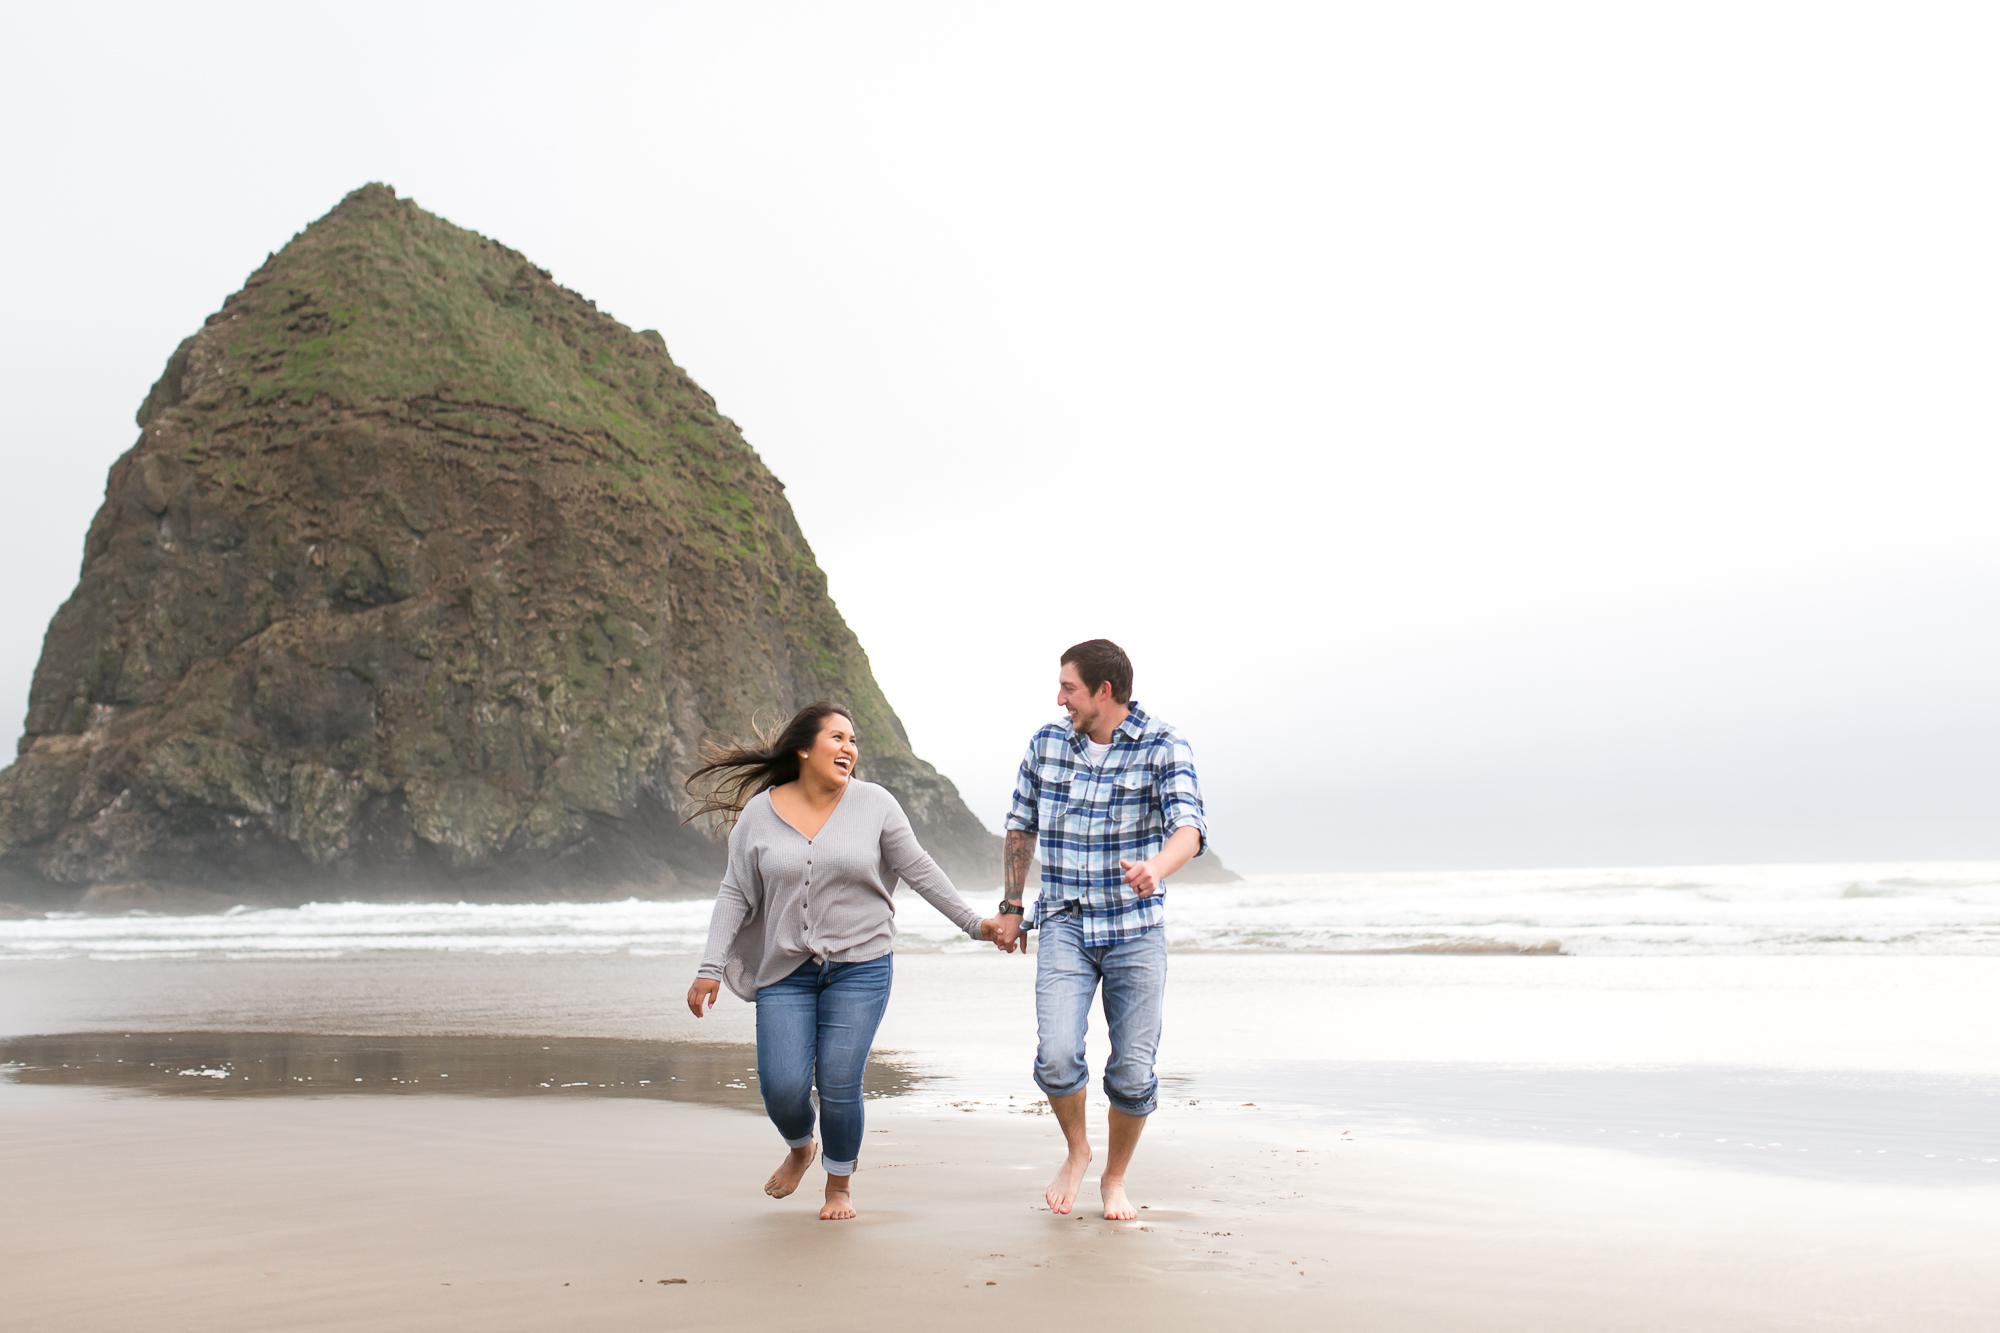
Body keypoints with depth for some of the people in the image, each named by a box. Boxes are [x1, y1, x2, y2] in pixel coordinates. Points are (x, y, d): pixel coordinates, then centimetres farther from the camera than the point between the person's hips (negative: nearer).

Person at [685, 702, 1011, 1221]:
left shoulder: (874, 804, -2)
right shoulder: (759, 813, 1)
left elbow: (919, 871, 5)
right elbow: (735, 895, 4)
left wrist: (974, 924, 6)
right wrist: (711, 968, -3)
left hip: (860, 967, -1)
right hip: (785, 971, 1)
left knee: (838, 1085, -5)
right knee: (782, 1086, -6)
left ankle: (840, 1182, 23)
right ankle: (799, 1149, 30)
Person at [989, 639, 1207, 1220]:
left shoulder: (1163, 746, -8)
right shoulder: (1046, 744, 4)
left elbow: (1189, 828, -22)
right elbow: (1020, 828, 17)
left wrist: (1156, 869, -44)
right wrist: (1011, 906, 14)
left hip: (1137, 931, -1)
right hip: (1064, 925, 2)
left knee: (1133, 1071, 2)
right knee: (1056, 1055, -15)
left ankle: (1115, 1178, 27)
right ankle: (1076, 1151, 14)